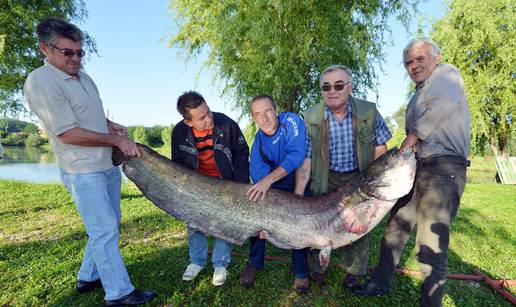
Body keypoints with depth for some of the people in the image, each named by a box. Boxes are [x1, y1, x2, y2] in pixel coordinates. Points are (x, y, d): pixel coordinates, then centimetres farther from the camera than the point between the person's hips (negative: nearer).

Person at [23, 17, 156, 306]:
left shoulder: (84, 77, 11)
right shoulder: (40, 82, -13)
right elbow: (67, 133, -19)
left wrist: (110, 125, 4)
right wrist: (117, 140, -16)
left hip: (109, 165, 8)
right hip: (83, 171, -8)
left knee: (109, 225, 16)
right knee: (104, 231, -4)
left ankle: (88, 277, 33)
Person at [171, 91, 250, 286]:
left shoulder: (226, 124, -25)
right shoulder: (179, 132, -17)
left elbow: (241, 153, -13)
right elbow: (178, 162, -1)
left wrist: (242, 186, -14)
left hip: (225, 182, -2)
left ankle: (220, 264, 17)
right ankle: (197, 261, 26)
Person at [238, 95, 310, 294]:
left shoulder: (291, 121, -23)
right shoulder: (258, 141, -13)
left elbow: (297, 156, -33)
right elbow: (257, 173, -18)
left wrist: (268, 179, -41)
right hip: (273, 186, 3)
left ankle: (301, 272, 13)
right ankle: (254, 263, 17)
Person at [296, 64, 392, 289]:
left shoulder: (369, 112, -12)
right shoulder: (310, 118, -14)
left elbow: (380, 150, -3)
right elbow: (305, 161, -13)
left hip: (360, 178, 1)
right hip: (326, 178, -1)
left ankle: (354, 272, 27)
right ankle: (316, 270, 22)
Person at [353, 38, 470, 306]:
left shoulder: (447, 73, 2)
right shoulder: (417, 97, 26)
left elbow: (445, 102, -21)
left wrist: (412, 136, -14)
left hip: (443, 166, -9)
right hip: (415, 167, 9)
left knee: (431, 243, -8)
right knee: (395, 228, 12)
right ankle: (381, 283, 26)